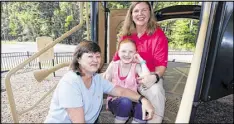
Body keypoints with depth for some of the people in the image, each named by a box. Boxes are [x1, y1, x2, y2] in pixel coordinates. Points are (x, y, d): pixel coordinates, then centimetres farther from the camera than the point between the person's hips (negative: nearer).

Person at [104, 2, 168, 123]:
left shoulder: (158, 35, -10)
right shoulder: (126, 34, 1)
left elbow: (161, 64, -12)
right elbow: (118, 55, 5)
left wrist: (155, 77, -34)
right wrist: (109, 71, -12)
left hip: (149, 75, -3)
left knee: (155, 91, -33)